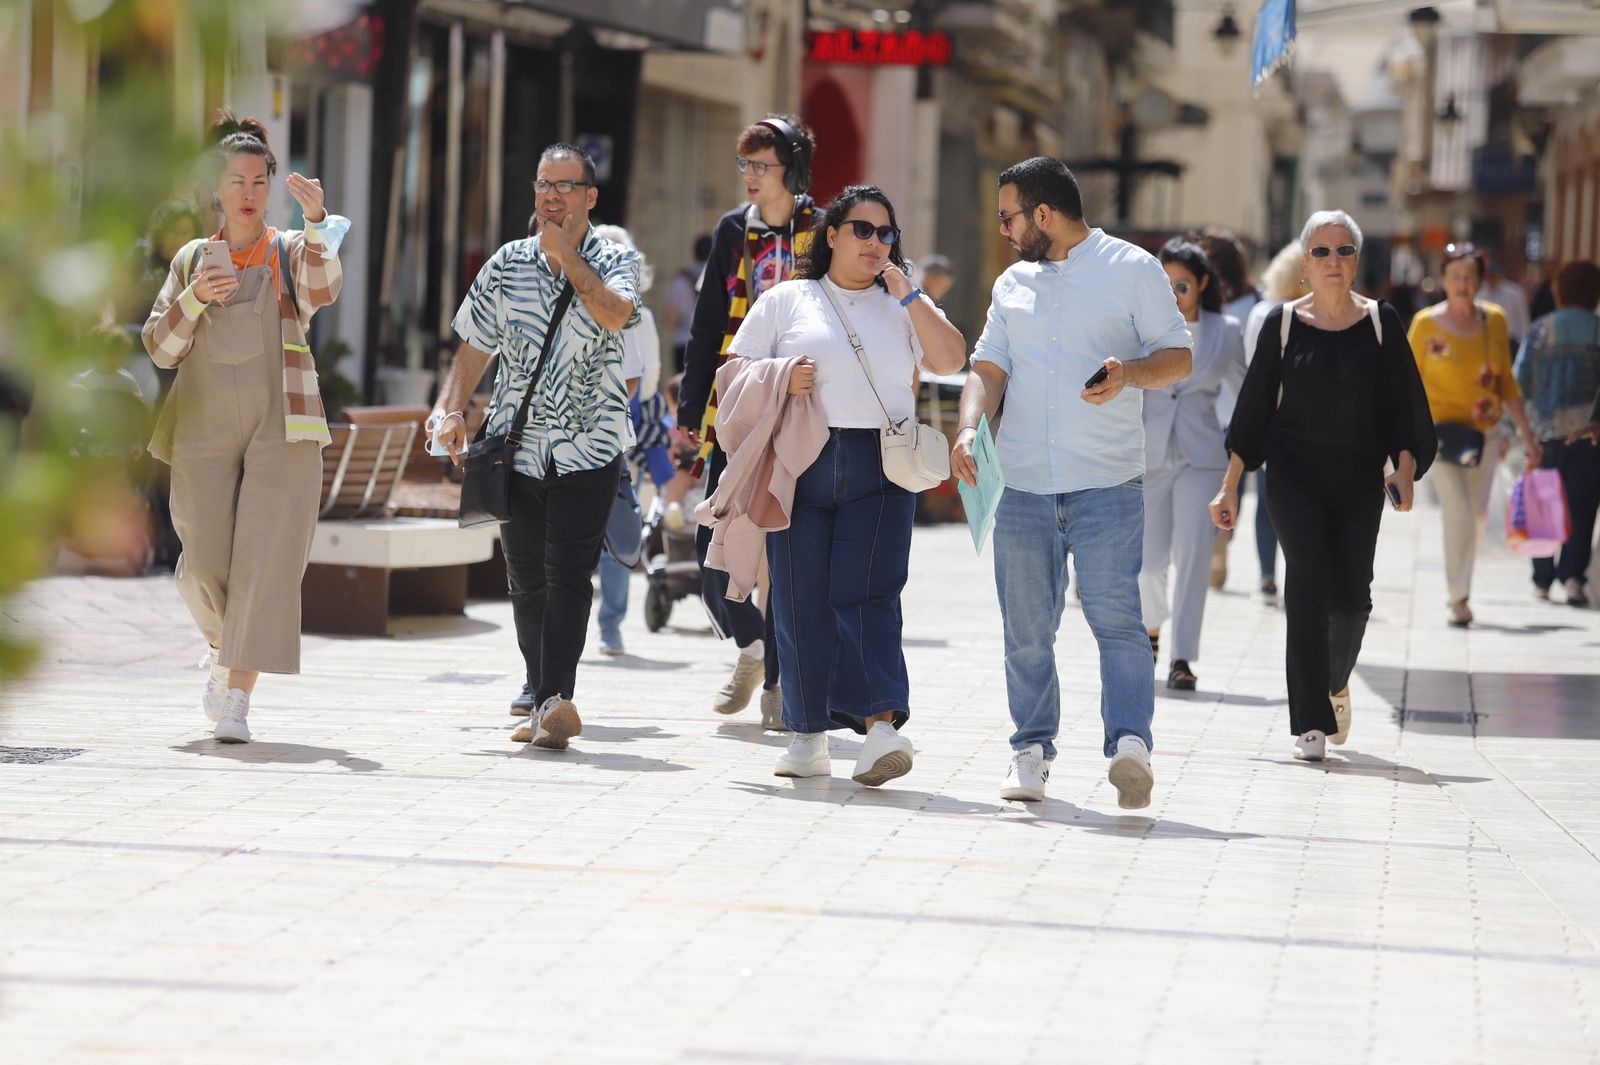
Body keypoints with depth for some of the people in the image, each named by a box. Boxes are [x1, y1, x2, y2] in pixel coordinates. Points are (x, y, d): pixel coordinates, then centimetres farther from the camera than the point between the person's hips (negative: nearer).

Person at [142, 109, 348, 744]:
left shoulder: (292, 253, 6)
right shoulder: (192, 259, 13)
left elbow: (322, 292, -17)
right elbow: (160, 349, 10)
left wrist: (317, 222, -32)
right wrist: (193, 298, -8)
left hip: (280, 430, -2)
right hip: (204, 431, 2)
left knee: (265, 562, -10)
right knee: (204, 565, -2)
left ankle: (237, 699, -10)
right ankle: (221, 647, 30)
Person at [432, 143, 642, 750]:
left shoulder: (615, 261, 1)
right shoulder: (507, 264, 9)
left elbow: (615, 314, -20)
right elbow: (475, 345, 13)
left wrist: (565, 254, -12)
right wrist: (451, 409, -2)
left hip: (589, 444, -3)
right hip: (517, 443, 4)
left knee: (568, 574, -15)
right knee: (527, 578, 8)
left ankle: (555, 699, -23)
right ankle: (541, 689, 23)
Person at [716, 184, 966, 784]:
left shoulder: (904, 305, 18)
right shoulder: (786, 301, 14)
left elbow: (951, 361, 4)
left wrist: (910, 296, 0)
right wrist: (780, 380, -7)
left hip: (879, 469, 0)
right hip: (801, 465, 0)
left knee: (867, 593, -13)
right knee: (802, 600, -1)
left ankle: (881, 724, -21)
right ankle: (808, 735, 6)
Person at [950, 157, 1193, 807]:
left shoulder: (1133, 269, 3)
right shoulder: (1013, 284, 18)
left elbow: (1178, 358, 1)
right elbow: (989, 368, 14)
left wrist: (1129, 373, -20)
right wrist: (969, 426, -6)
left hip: (1107, 484, -5)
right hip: (1022, 485, 5)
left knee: (1116, 615, -15)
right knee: (1026, 627, 6)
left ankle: (1130, 740, -21)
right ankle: (1031, 750, 14)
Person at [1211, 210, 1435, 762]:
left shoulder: (1380, 322, 2)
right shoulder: (1283, 324, 0)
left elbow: (1405, 405, 5)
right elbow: (1254, 407, 4)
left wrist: (1405, 468, -9)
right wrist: (1230, 486, 2)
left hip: (1359, 480, 1)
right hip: (1294, 477, -1)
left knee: (1351, 597, 0)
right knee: (1308, 586, -13)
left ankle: (1336, 682, 33)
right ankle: (1310, 722, -12)